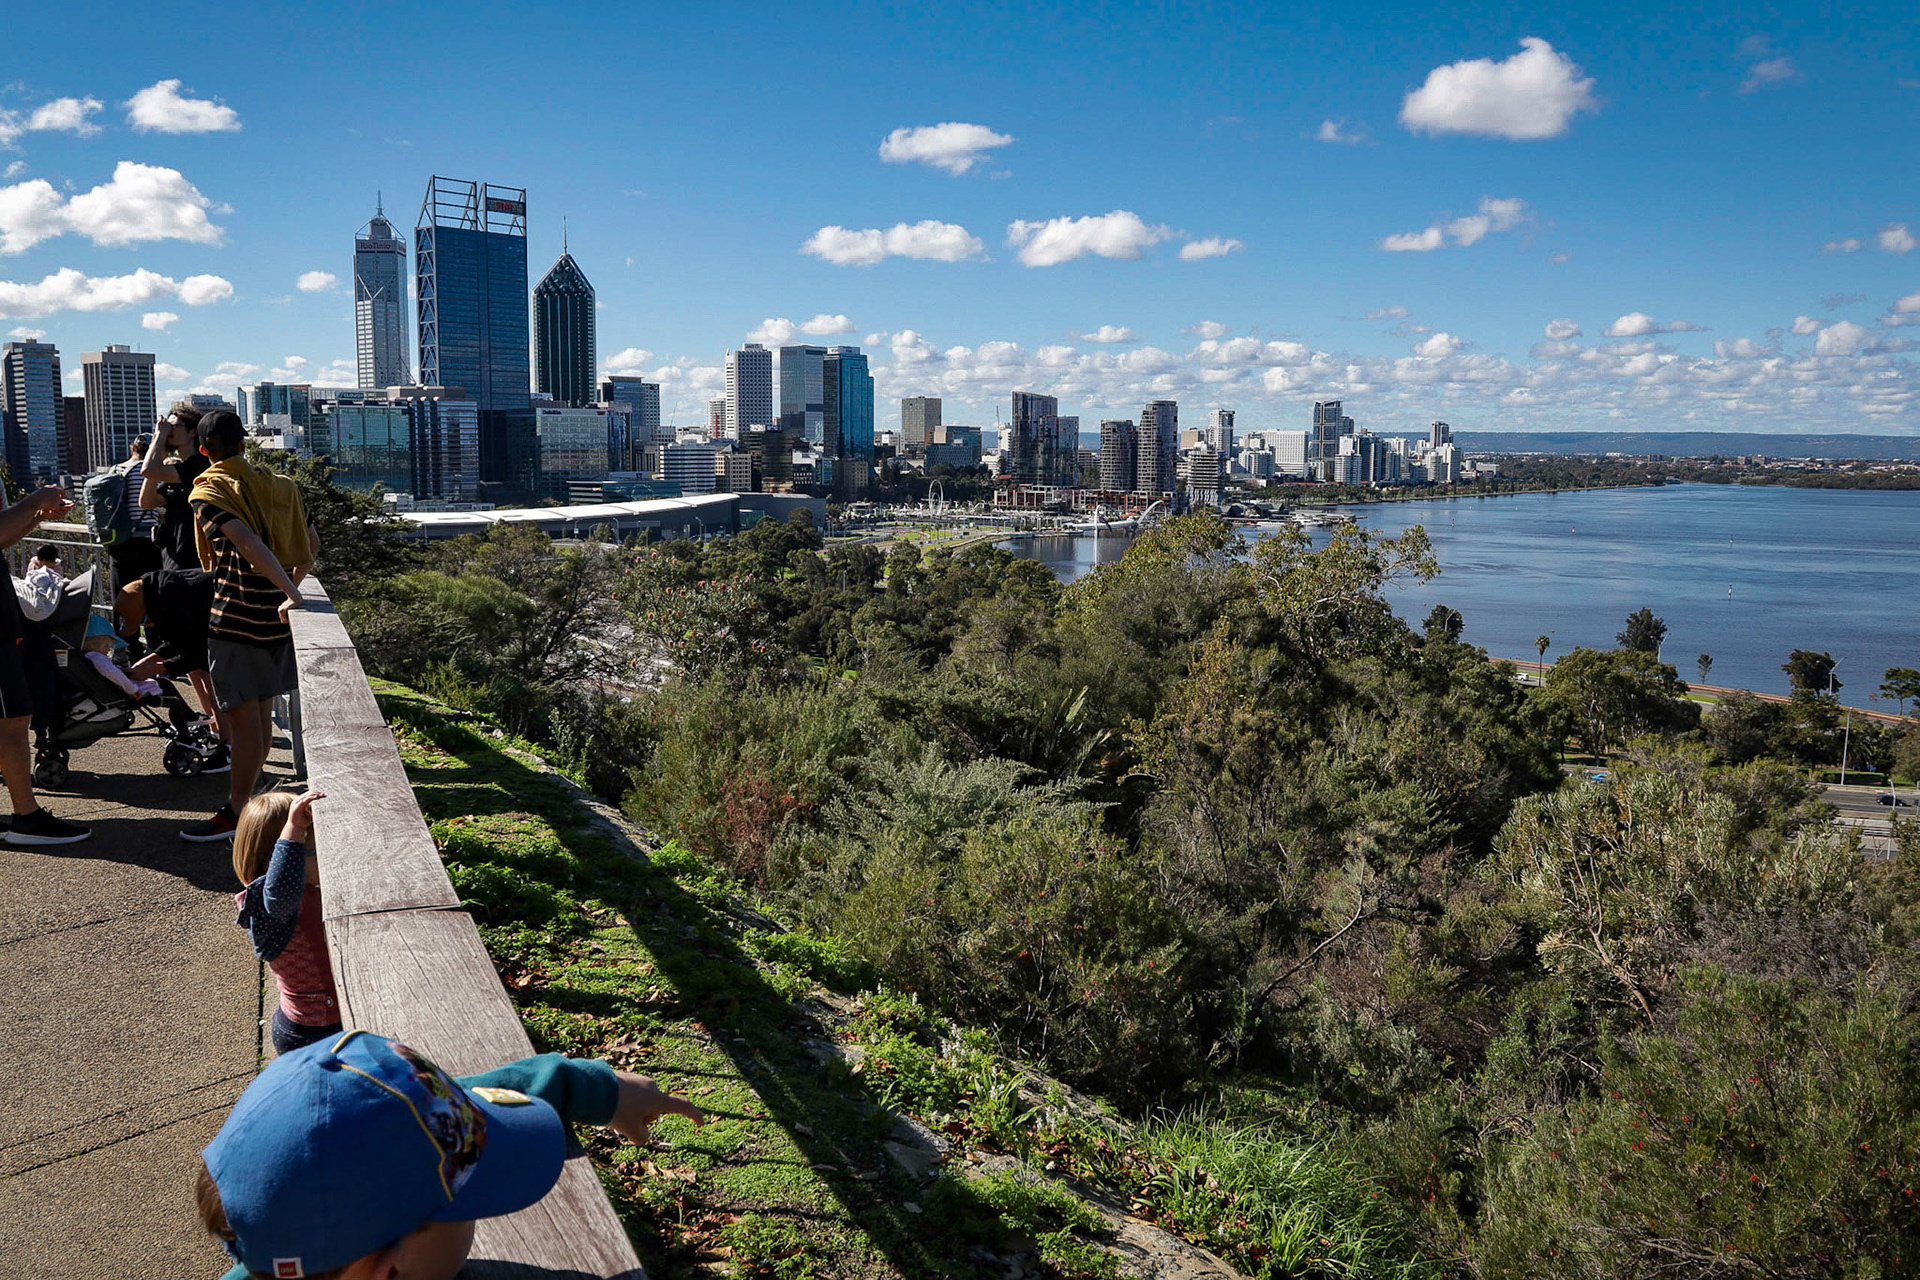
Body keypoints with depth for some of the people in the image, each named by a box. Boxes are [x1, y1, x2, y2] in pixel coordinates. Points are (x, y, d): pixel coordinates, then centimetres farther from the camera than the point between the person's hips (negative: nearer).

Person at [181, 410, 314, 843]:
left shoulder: (207, 491, -9)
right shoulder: (281, 485, 9)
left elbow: (248, 543, -25)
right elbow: (306, 553, 12)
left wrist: (288, 592, -30)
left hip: (236, 614, -7)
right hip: (275, 614, 7)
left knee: (241, 716, -3)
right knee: (261, 712, 15)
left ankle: (235, 813, 3)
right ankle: (248, 796, 27)